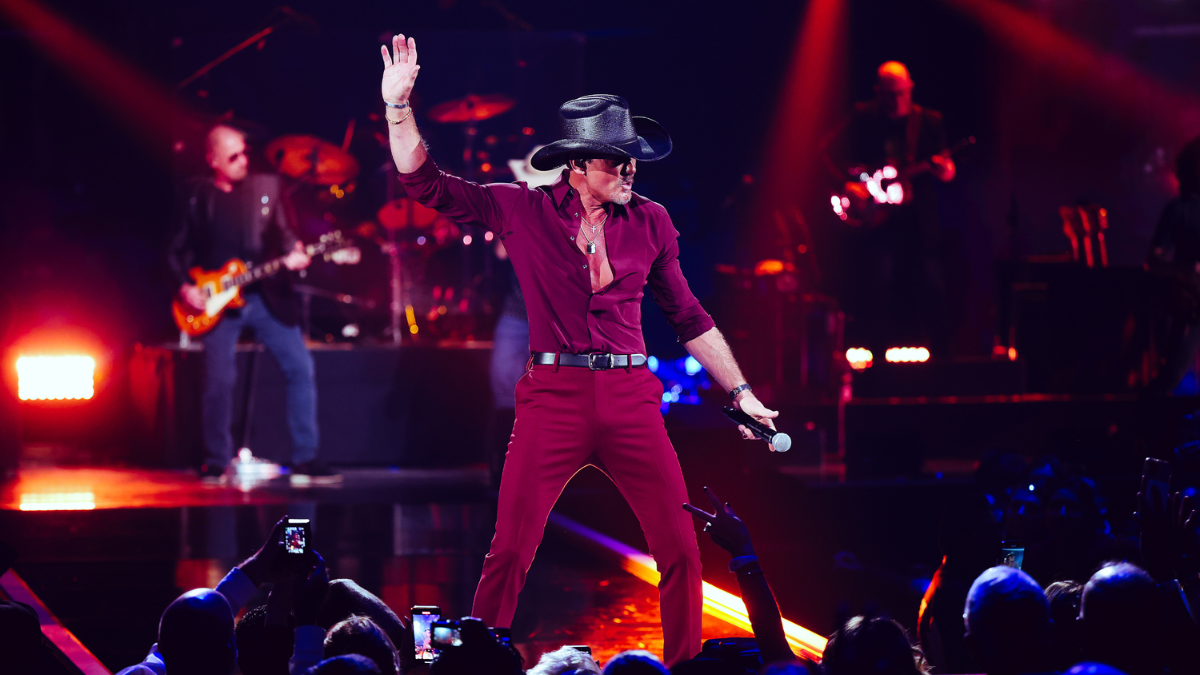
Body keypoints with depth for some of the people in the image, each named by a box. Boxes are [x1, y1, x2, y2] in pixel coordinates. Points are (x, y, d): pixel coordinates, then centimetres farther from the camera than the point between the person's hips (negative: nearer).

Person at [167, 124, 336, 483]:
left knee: (301, 369, -6)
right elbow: (176, 250, 6)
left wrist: (294, 252, -12)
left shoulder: (266, 187, 7)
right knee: (219, 382, -8)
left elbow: (281, 232, 9)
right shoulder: (195, 195, 3)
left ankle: (305, 458, 1)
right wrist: (185, 286, -8)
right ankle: (216, 463, 8)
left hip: (265, 295, 2)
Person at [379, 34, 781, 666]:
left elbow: (689, 317, 15)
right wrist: (399, 105, -9)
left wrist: (741, 393, 13)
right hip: (553, 396, -2)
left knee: (682, 553, -1)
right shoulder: (523, 210, 2)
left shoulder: (650, 223, 7)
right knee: (508, 552, -7)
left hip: (631, 398, 2)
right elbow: (425, 183, 1)